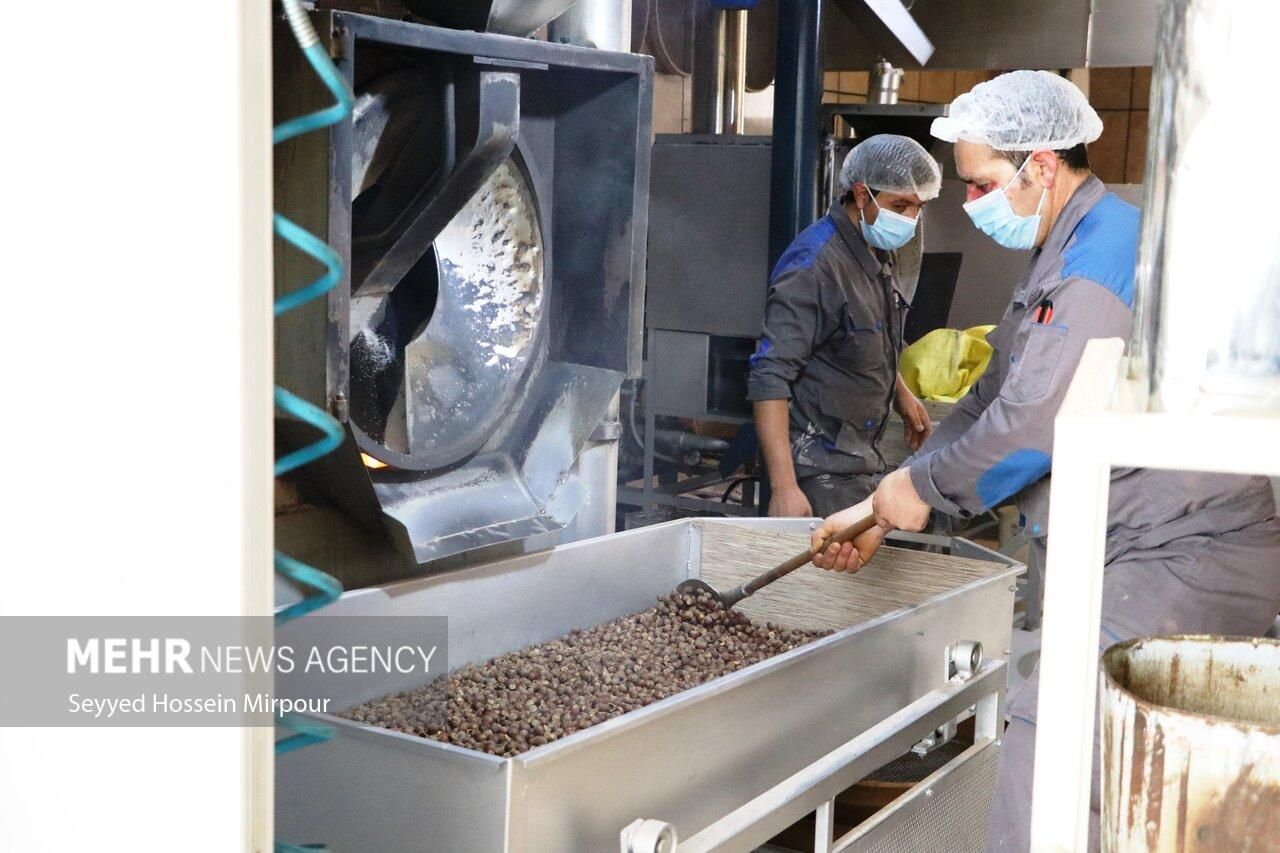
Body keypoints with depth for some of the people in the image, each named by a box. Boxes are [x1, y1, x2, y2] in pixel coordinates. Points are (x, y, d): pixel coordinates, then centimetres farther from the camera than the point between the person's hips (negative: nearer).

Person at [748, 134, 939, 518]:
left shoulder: (878, 253, 10)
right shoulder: (815, 265, -19)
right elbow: (769, 380, -24)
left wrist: (900, 393, 25)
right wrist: (783, 487, -28)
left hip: (862, 458, 9)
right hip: (820, 472, -9)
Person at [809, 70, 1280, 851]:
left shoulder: (1107, 248, -17)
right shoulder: (1061, 261, 18)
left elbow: (1036, 421, -23)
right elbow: (988, 406, 21)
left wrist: (924, 485, -8)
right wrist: (881, 514, 16)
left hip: (1188, 556, -10)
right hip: (1140, 557, 10)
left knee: (1049, 737, -17)